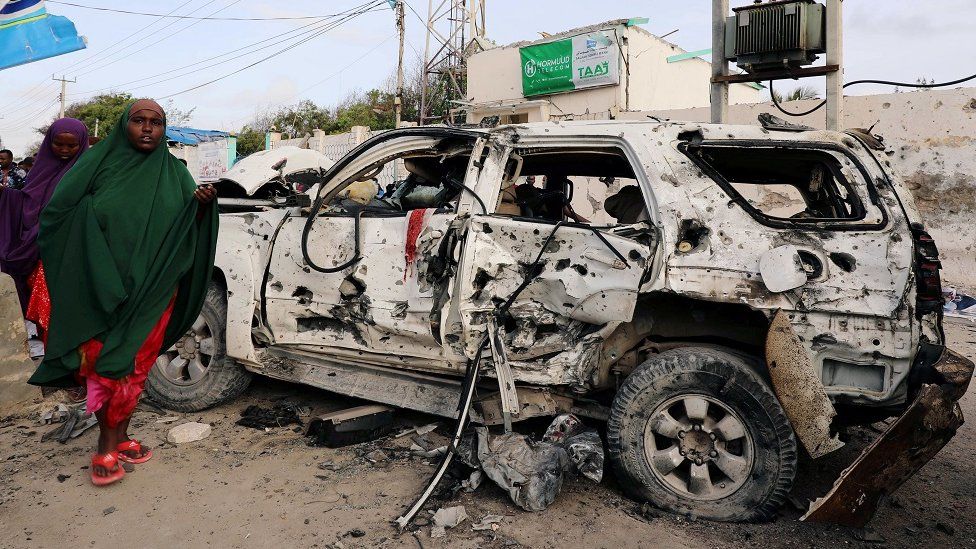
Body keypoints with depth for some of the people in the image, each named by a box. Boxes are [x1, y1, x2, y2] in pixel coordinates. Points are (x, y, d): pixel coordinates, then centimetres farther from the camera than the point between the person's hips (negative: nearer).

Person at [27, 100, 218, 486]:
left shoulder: (174, 172, 6)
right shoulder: (100, 161, 2)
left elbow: (189, 229, 2)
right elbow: (58, 210, 5)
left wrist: (202, 205, -14)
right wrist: (92, 210, -10)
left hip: (152, 290, 1)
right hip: (101, 288, -1)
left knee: (135, 363, 7)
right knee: (105, 361, -1)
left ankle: (117, 437, 22)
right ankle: (109, 444, 12)